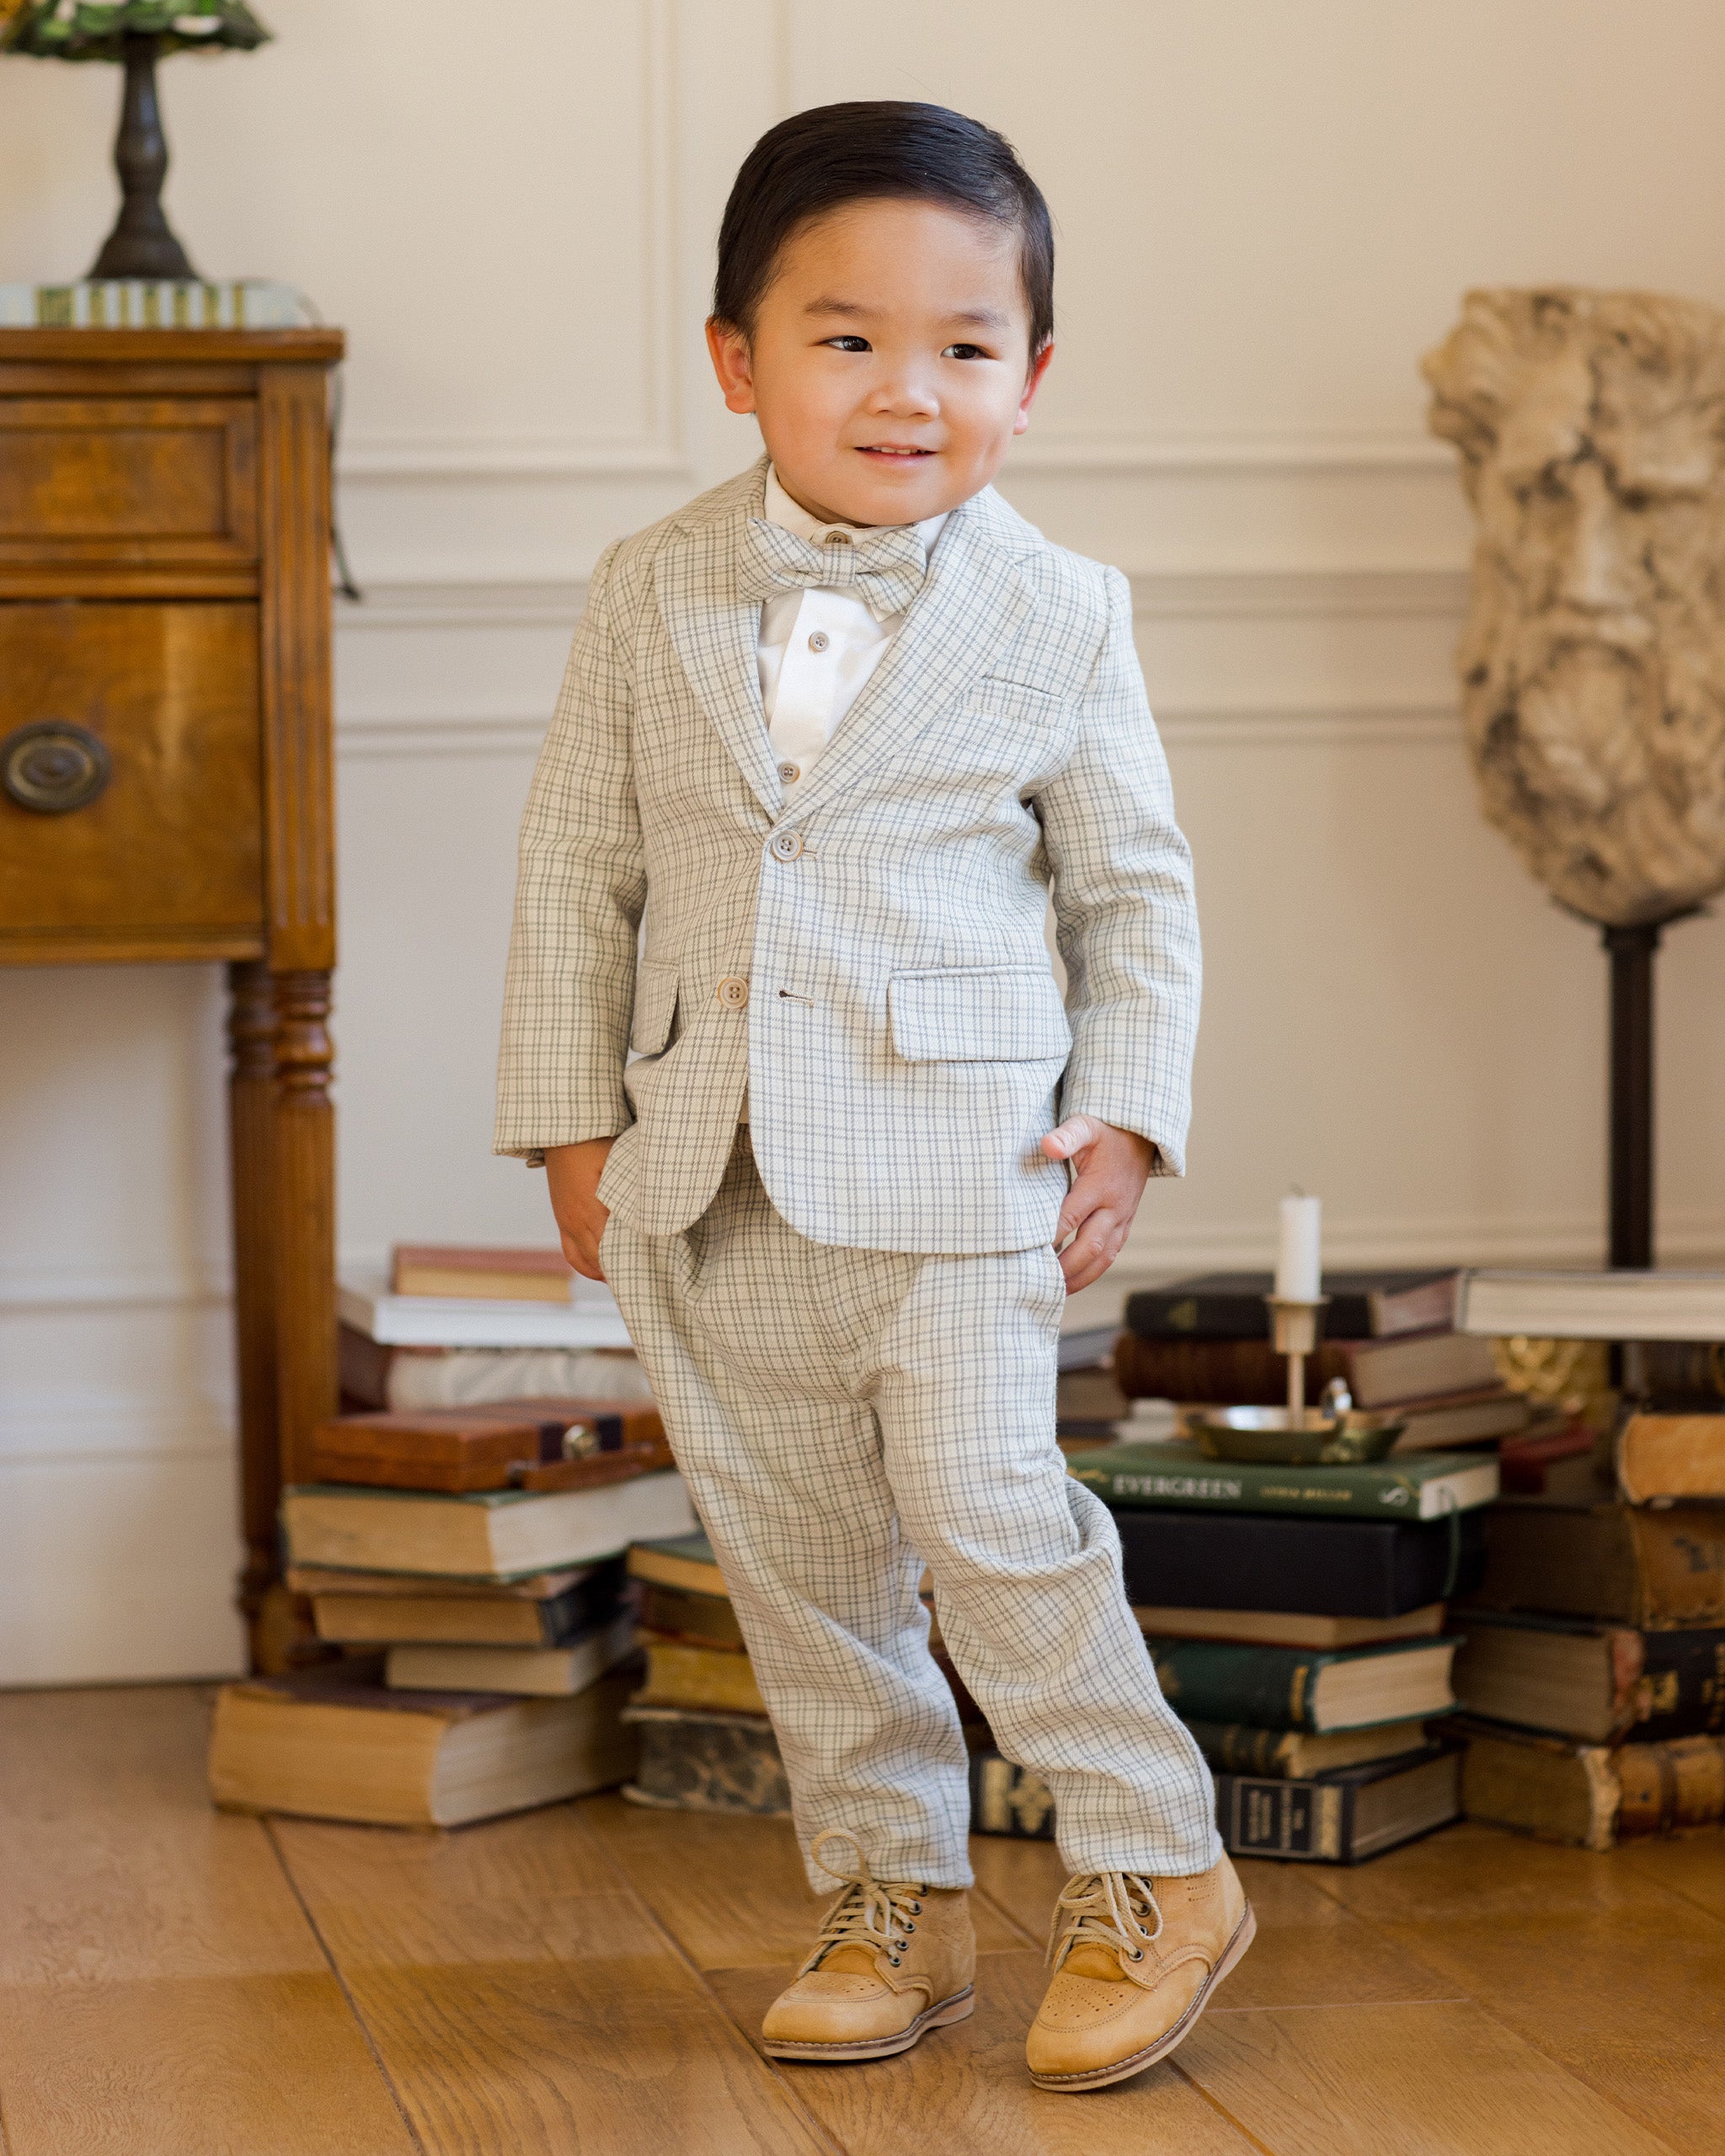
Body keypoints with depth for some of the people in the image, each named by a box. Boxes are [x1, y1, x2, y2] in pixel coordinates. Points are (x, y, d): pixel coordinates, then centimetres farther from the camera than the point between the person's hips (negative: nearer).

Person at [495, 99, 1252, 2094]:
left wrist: (1126, 1119, -3)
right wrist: (569, 1121, 4)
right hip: (709, 1179, 3)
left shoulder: (1056, 615, -1)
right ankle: (891, 1898, 23)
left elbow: (1135, 885, 6)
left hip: (955, 1159, -3)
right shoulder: (649, 601, 2)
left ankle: (1155, 1870, 5)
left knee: (987, 1511, -12)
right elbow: (578, 872, 7)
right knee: (797, 1556, 9)